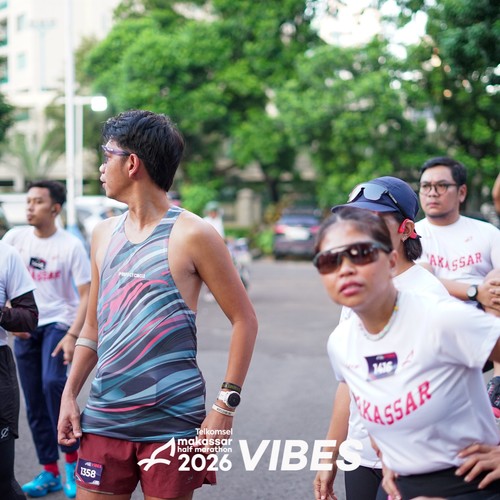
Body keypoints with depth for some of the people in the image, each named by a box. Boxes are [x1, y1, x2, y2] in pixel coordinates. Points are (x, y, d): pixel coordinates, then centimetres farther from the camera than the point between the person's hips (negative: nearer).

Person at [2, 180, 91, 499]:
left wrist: (73, 336, -21)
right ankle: (50, 473, 18)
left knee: (53, 382, -27)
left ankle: (72, 458, -10)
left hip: (58, 322, -4)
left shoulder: (71, 245, -10)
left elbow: (86, 296, -11)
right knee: (34, 403, 6)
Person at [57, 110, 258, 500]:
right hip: (105, 416, 5)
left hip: (172, 421, -5)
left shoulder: (192, 235, -8)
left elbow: (244, 320, -6)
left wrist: (226, 405, -12)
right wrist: (69, 394, 10)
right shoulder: (104, 234, 10)